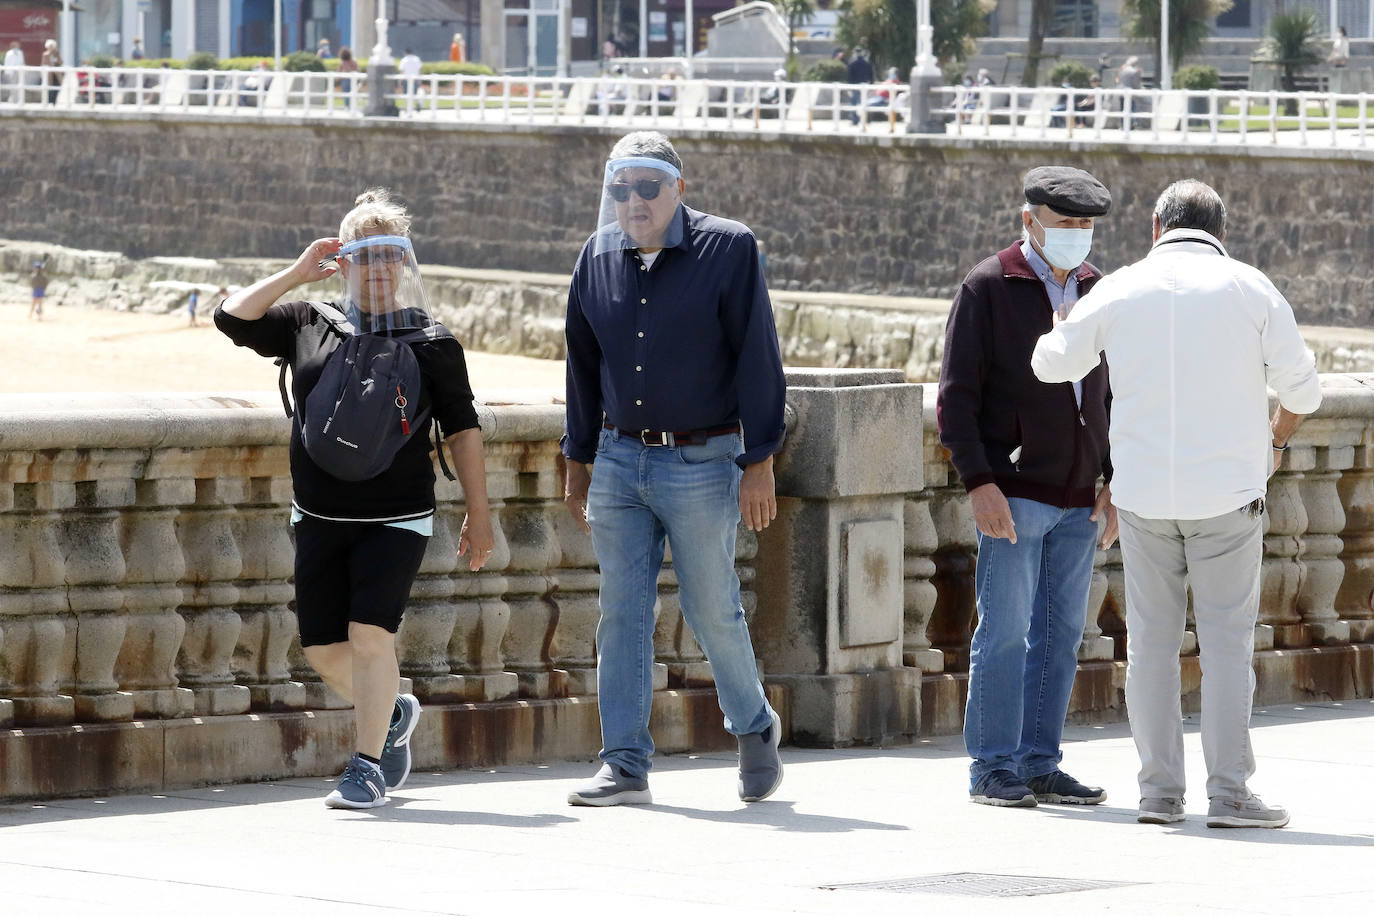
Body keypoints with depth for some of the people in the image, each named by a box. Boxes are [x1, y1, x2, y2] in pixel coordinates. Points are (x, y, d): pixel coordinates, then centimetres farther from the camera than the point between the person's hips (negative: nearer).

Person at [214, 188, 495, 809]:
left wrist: (478, 515, 3)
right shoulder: (309, 326, 7)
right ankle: (392, 714, 33)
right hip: (320, 520, 4)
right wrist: (297, 274, -4)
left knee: (369, 635, -16)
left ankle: (367, 768, -7)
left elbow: (462, 432, 5)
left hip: (397, 519, -4)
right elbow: (233, 318, 3)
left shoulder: (432, 343, 1)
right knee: (323, 649, 5)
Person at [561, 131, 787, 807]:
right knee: (621, 614, 0)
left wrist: (758, 464, -10)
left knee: (712, 611, 2)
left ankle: (754, 729, 27)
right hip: (618, 461, 4)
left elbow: (757, 361, -7)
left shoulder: (727, 250, -7)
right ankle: (625, 767, 2)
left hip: (702, 464, -4)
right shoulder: (598, 258, 6)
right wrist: (578, 461, 17)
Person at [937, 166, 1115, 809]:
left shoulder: (1097, 292, 13)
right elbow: (956, 394, -6)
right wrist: (978, 482, -15)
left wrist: (1114, 482, 11)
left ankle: (1040, 766, 12)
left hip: (1078, 500, 5)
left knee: (1061, 634, 6)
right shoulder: (987, 289, -4)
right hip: (1013, 492, -5)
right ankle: (992, 770, 0)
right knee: (1004, 631, -6)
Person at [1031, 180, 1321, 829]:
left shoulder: (1120, 290, 2)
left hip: (1143, 493, 2)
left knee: (1151, 641, 8)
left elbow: (1051, 363, 14)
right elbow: (1301, 385, -1)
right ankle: (1229, 792, -6)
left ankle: (1159, 791, 6)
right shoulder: (1247, 288, -2)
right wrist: (1277, 439, 19)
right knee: (1227, 641, 0)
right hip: (1226, 493, -2)